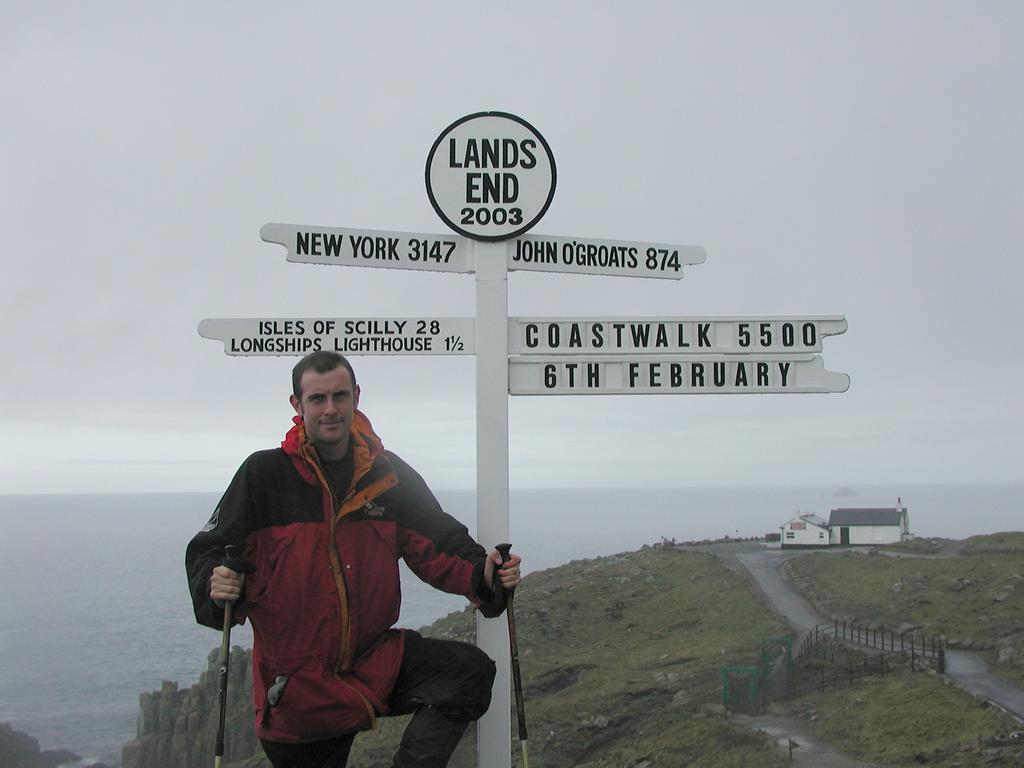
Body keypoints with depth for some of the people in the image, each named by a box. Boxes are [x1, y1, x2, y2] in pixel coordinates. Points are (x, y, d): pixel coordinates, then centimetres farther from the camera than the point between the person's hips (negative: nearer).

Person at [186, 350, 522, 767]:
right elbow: (209, 549, -7)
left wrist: (483, 574, -17)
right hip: (295, 678, -2)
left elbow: (438, 545, 3)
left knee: (471, 669, -15)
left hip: (374, 659, 3)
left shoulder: (390, 474, 1)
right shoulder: (264, 473, -8)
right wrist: (217, 585, -30)